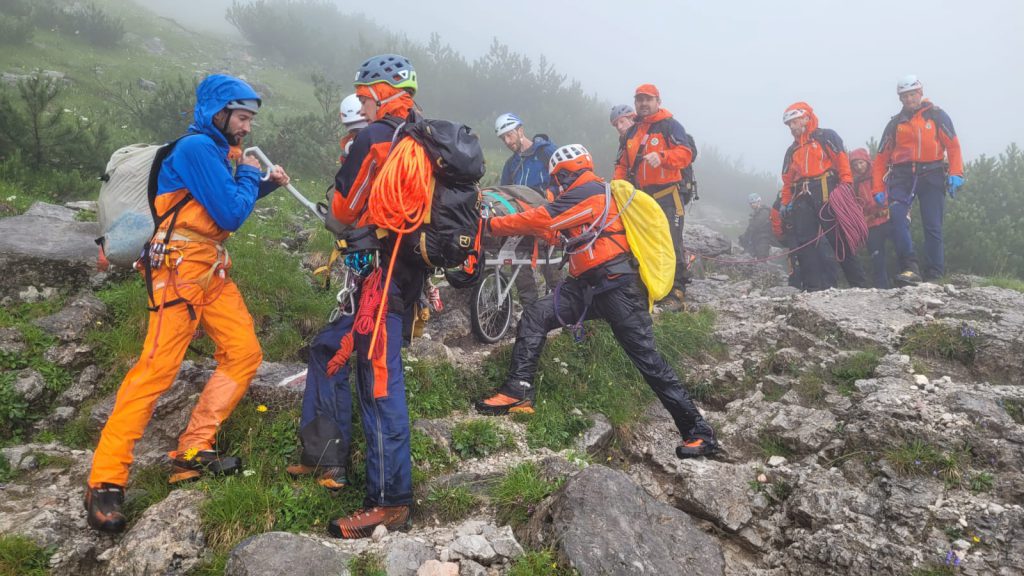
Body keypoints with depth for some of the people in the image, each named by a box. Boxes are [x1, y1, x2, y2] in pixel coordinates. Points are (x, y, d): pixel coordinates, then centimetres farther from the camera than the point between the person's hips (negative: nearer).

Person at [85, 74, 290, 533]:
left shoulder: (220, 150, 17)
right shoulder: (196, 147, -12)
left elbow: (229, 206, 27)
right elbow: (231, 214, -17)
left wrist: (267, 184, 14)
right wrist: (248, 173, 0)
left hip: (212, 269, 10)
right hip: (180, 267, -10)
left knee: (245, 353, 4)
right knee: (157, 368, -12)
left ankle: (193, 452, 11)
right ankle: (105, 482, -4)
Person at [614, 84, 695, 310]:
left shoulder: (670, 125, 0)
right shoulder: (631, 133, 20)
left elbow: (686, 153, -13)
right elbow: (622, 165, 21)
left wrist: (662, 157, -30)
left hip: (667, 196, -6)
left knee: (671, 244, -9)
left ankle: (676, 291, -4)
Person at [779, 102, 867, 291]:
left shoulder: (826, 137, 8)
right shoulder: (792, 150, 26)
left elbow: (841, 159, -4)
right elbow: (788, 179, 25)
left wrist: (846, 184, -16)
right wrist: (785, 202, 16)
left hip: (826, 192, -6)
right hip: (802, 197, 6)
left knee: (838, 238, -5)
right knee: (804, 242, -6)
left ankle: (859, 284, 3)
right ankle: (814, 286, -6)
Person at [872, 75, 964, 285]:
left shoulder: (936, 115, 10)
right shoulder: (895, 123, 15)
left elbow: (953, 145, 5)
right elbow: (882, 158, 12)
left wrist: (955, 174, -9)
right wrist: (878, 188, 3)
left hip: (931, 175, -1)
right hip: (902, 176, 1)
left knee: (932, 226, -2)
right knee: (896, 216, -24)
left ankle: (935, 275, 4)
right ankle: (910, 267, -26)